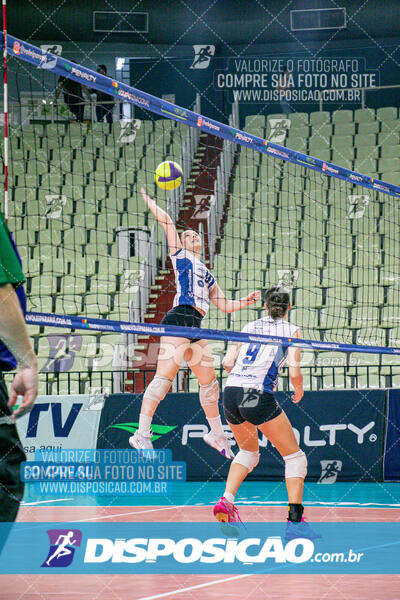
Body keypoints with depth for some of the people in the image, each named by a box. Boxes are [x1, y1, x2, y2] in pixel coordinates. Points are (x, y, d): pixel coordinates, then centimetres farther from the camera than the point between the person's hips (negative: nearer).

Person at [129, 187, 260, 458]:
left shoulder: (207, 275, 31)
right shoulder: (179, 254, 14)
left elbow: (225, 305, 33)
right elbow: (166, 220, 9)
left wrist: (247, 301, 21)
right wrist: (147, 199, 15)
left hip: (196, 328, 8)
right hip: (179, 319, -8)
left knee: (209, 381, 13)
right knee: (165, 376, -19)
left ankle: (217, 434, 29)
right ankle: (142, 434, -26)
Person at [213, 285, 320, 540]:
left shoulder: (251, 327, 19)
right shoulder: (292, 331, 7)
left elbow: (228, 362, 13)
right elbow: (294, 372, -5)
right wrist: (299, 390, 16)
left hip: (231, 393, 5)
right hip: (259, 397, -5)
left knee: (249, 451, 28)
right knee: (295, 456, 6)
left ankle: (227, 500, 6)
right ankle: (295, 521, -7)